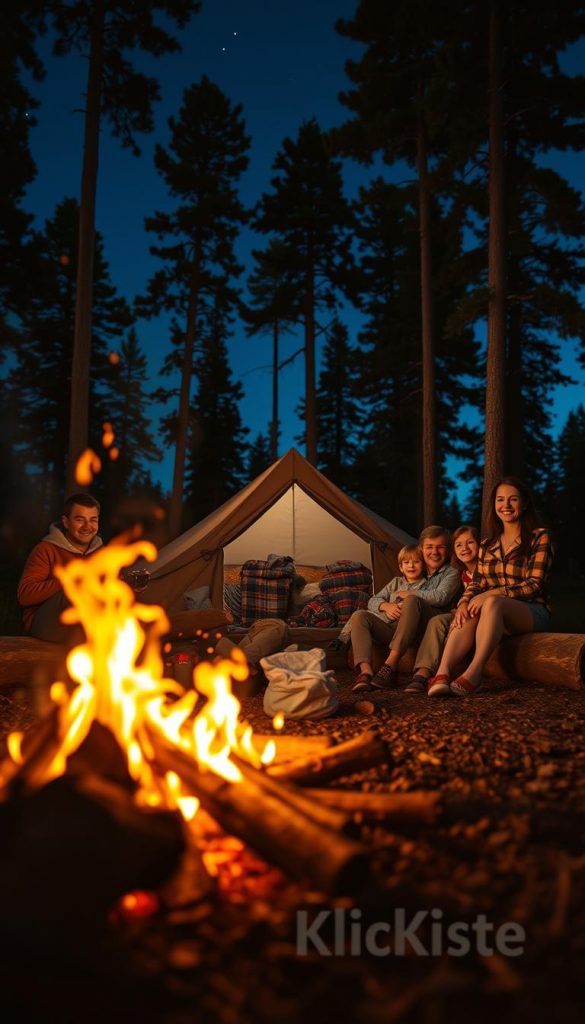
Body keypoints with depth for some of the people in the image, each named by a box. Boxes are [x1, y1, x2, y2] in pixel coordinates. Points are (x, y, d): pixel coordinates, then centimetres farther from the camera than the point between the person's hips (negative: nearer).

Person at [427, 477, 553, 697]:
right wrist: (464, 602, -16)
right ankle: (442, 674, -50)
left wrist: (494, 593, -24)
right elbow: (476, 582, 8)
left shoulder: (539, 538, 0)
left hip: (531, 612, -4)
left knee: (491, 602, -37)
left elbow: (535, 584, -10)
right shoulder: (487, 545, 16)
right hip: (495, 614, 4)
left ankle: (473, 674, -47)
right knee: (469, 614, -32)